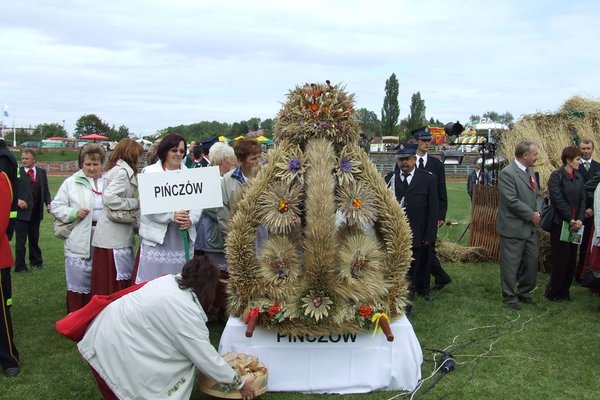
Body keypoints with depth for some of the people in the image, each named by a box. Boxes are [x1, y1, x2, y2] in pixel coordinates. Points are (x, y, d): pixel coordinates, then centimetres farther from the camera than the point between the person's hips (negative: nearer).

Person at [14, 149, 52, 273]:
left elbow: (45, 191, 9)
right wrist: (17, 200, -20)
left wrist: (48, 203, -4)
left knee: (34, 238, 18)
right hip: (22, 211, -4)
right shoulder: (17, 172, -7)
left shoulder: (41, 172, 6)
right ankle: (20, 266, 10)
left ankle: (36, 261, 32)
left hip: (36, 212, 4)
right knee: (21, 240, 1)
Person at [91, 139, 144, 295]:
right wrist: (135, 203, -12)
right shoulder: (122, 172, -12)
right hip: (114, 237, -9)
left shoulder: (118, 170, 16)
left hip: (118, 235, 9)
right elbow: (108, 198, -23)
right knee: (119, 282, -5)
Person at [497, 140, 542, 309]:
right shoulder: (507, 173, -16)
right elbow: (512, 201, -21)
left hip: (530, 226, 9)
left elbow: (537, 195, 16)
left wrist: (538, 211, -3)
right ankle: (510, 297, 15)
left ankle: (524, 292, 32)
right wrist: (531, 215, -14)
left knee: (532, 261, 15)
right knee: (511, 264, 2)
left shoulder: (530, 171, 11)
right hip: (514, 227, -8)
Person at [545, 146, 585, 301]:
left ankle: (564, 291, 21)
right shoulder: (557, 176, -10)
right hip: (560, 224, -6)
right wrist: (570, 219, -14)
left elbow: (582, 199, 8)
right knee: (561, 259, -3)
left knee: (571, 259, 9)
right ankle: (553, 292, 12)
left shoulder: (578, 177, 9)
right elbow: (557, 200, -15)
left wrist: (580, 219, -5)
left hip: (574, 224, 6)